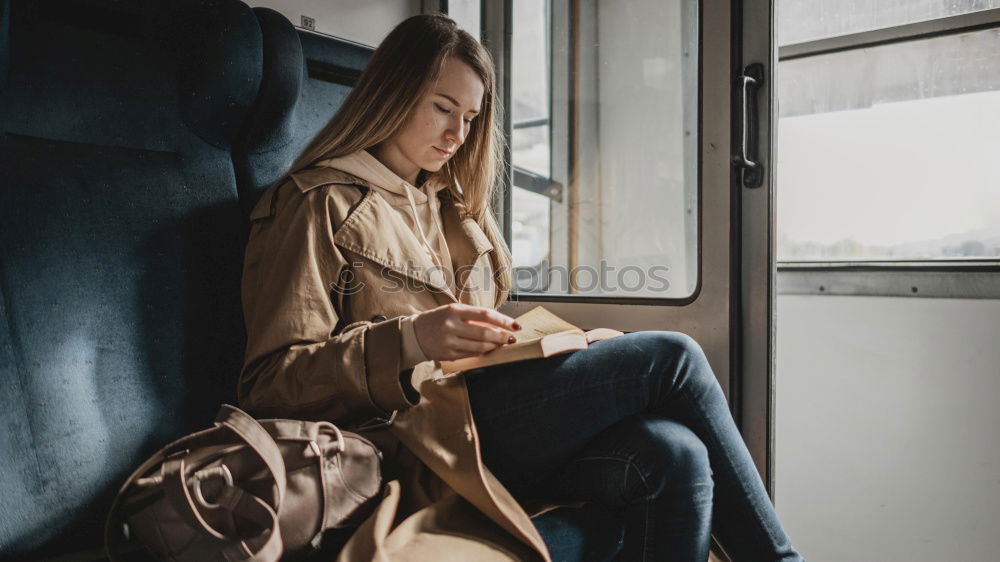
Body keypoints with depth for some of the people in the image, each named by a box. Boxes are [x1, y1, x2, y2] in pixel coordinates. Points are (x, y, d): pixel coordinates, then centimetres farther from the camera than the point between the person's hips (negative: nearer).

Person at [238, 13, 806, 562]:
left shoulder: (451, 206, 24)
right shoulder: (321, 205, 1)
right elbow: (269, 381, -7)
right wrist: (411, 340, -22)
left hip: (477, 412, 7)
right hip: (417, 442, -6)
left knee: (676, 457, -22)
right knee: (671, 356, -15)